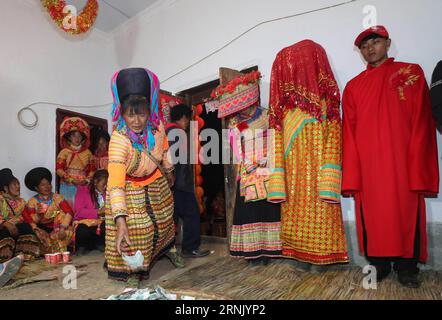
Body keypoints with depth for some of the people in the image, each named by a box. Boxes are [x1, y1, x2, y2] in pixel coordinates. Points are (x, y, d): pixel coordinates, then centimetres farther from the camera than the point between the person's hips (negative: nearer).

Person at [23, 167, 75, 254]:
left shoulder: (57, 197, 1)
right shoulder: (32, 201, 2)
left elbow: (69, 212, -12)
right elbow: (29, 221, -4)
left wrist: (63, 228, -27)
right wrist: (38, 215, -27)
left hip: (57, 228, 0)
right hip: (42, 230, 0)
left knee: (69, 231, -29)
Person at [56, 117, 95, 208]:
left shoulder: (87, 152, 11)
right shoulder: (64, 152, 4)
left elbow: (92, 169, 8)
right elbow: (59, 169, -3)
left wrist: (87, 180, -9)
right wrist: (71, 180, -16)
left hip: (83, 187, 2)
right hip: (68, 186, -1)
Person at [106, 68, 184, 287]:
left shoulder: (156, 126, -24)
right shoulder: (119, 140, -38)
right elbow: (115, 183, -45)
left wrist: (168, 170, 15)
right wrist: (120, 222, -53)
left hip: (156, 184, 5)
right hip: (130, 190, -5)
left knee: (165, 219, 22)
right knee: (134, 230, -6)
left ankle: (169, 248, 51)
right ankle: (133, 269, 21)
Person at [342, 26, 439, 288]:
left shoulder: (411, 73, 9)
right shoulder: (353, 87, 13)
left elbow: (422, 125, 0)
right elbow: (350, 134, 6)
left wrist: (419, 171, -10)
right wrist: (351, 178, -2)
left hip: (402, 166, -1)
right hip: (367, 168, 2)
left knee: (406, 215, 4)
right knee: (373, 217, 4)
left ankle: (407, 268, 22)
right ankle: (378, 265, 21)